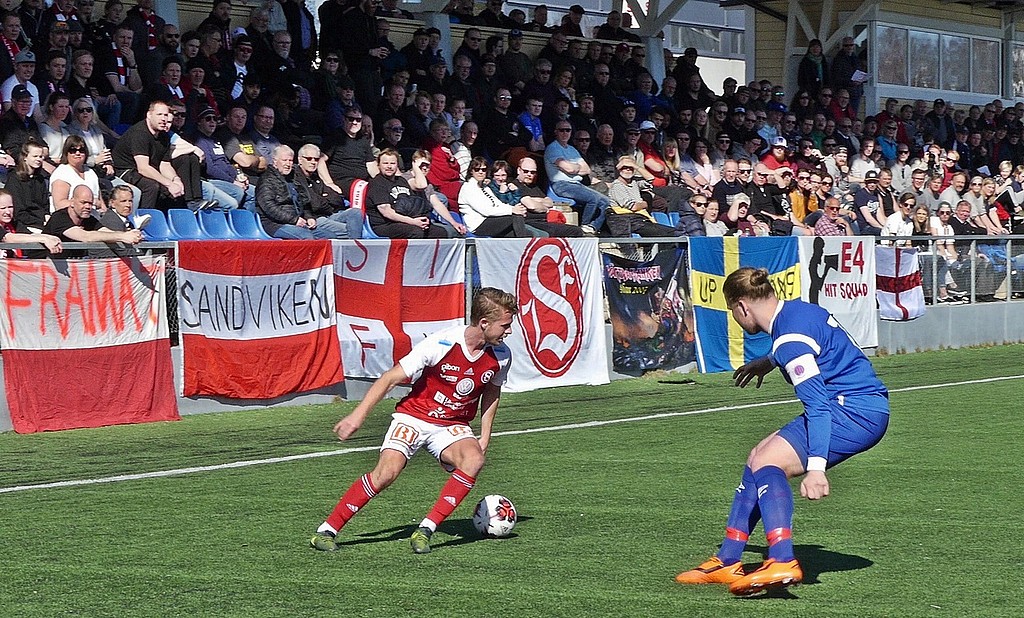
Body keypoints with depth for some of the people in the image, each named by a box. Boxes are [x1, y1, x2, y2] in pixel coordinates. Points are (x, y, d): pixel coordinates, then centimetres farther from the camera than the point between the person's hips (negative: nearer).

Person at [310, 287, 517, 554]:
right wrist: (359, 415, -17)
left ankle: (425, 530, -23)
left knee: (473, 460, -29)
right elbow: (391, 379, -14)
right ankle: (327, 531, -13)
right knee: (387, 471, -26)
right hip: (414, 417, -4)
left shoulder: (501, 356, -7)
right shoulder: (440, 344, -22)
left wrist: (485, 437, 11)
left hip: (453, 427, 4)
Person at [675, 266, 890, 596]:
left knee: (767, 461, -21)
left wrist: (815, 466, -32)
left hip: (856, 413, -11)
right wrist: (768, 361, 50)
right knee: (759, 459, 14)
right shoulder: (797, 309, 10)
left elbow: (818, 405, -26)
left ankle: (783, 563, -36)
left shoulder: (790, 339, -19)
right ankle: (726, 562, 15)